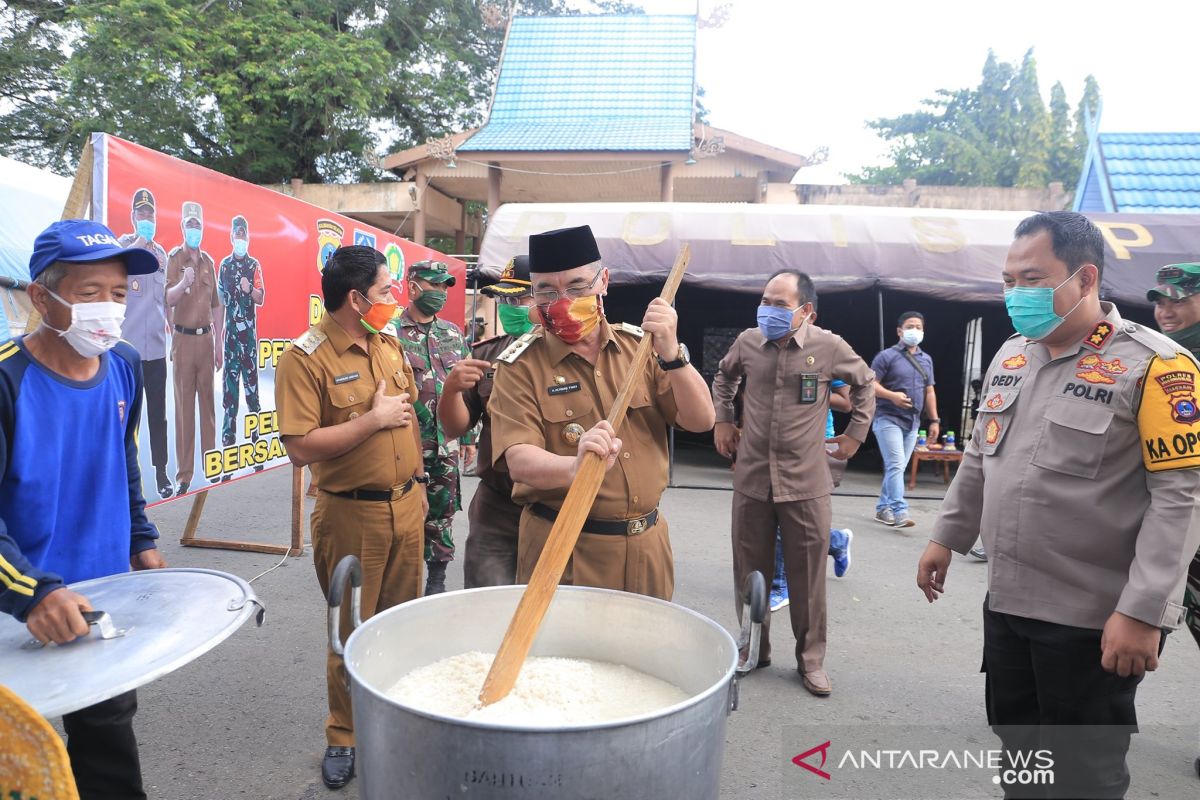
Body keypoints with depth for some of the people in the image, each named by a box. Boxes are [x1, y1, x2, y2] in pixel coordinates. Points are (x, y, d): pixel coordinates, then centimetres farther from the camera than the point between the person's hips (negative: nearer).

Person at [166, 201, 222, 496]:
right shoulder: (174, 258, -2)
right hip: (183, 339, -4)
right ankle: (184, 474, 4)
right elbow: (167, 298, -13)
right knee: (184, 406, -1)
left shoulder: (208, 261, 14)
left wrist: (218, 342, 12)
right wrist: (183, 284, -33)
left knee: (208, 402, 8)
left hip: (206, 339, 4)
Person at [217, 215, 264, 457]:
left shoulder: (254, 265, 3)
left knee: (252, 386, -1)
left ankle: (257, 443, 5)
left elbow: (261, 299, -5)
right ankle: (228, 441, 9)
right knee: (229, 390, 3)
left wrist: (249, 289, -26)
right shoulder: (224, 265, 8)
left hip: (250, 333, -2)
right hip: (230, 334, 2)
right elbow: (220, 302, 9)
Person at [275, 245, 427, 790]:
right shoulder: (306, 357, -15)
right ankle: (344, 738, 28)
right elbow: (301, 448, -22)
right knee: (355, 632, 7)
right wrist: (373, 419, -18)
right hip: (352, 515, -6)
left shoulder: (389, 345, 7)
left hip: (406, 505, 6)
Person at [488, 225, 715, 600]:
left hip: (647, 544, 4)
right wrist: (576, 466, -40)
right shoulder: (521, 365, -9)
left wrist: (671, 354, -20)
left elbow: (701, 420, -4)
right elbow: (519, 460, -19)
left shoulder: (640, 345, 2)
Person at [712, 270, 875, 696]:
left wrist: (855, 433, 11)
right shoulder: (747, 342, 0)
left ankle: (811, 660, 23)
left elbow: (865, 383, 13)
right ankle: (752, 651, 30)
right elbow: (724, 377, 23)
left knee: (807, 576, 6)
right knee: (749, 571, 12)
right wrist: (722, 419, 16)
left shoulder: (829, 347, -6)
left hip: (806, 483, -2)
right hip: (751, 479, 3)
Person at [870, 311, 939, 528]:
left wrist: (934, 420, 14)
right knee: (896, 466, -14)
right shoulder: (887, 356, -4)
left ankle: (883, 509, 17)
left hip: (912, 422, 6)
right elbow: (870, 384, -9)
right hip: (888, 419, -6)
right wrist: (892, 395, -24)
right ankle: (899, 512, -17)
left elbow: (929, 392, 18)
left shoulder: (926, 360, 15)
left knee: (896, 468, 9)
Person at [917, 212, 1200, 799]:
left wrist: (1143, 612, -21)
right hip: (1005, 601, 6)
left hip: (1094, 617, -6)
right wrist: (947, 536, 17)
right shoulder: (1010, 355, 7)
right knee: (1016, 742, 21)